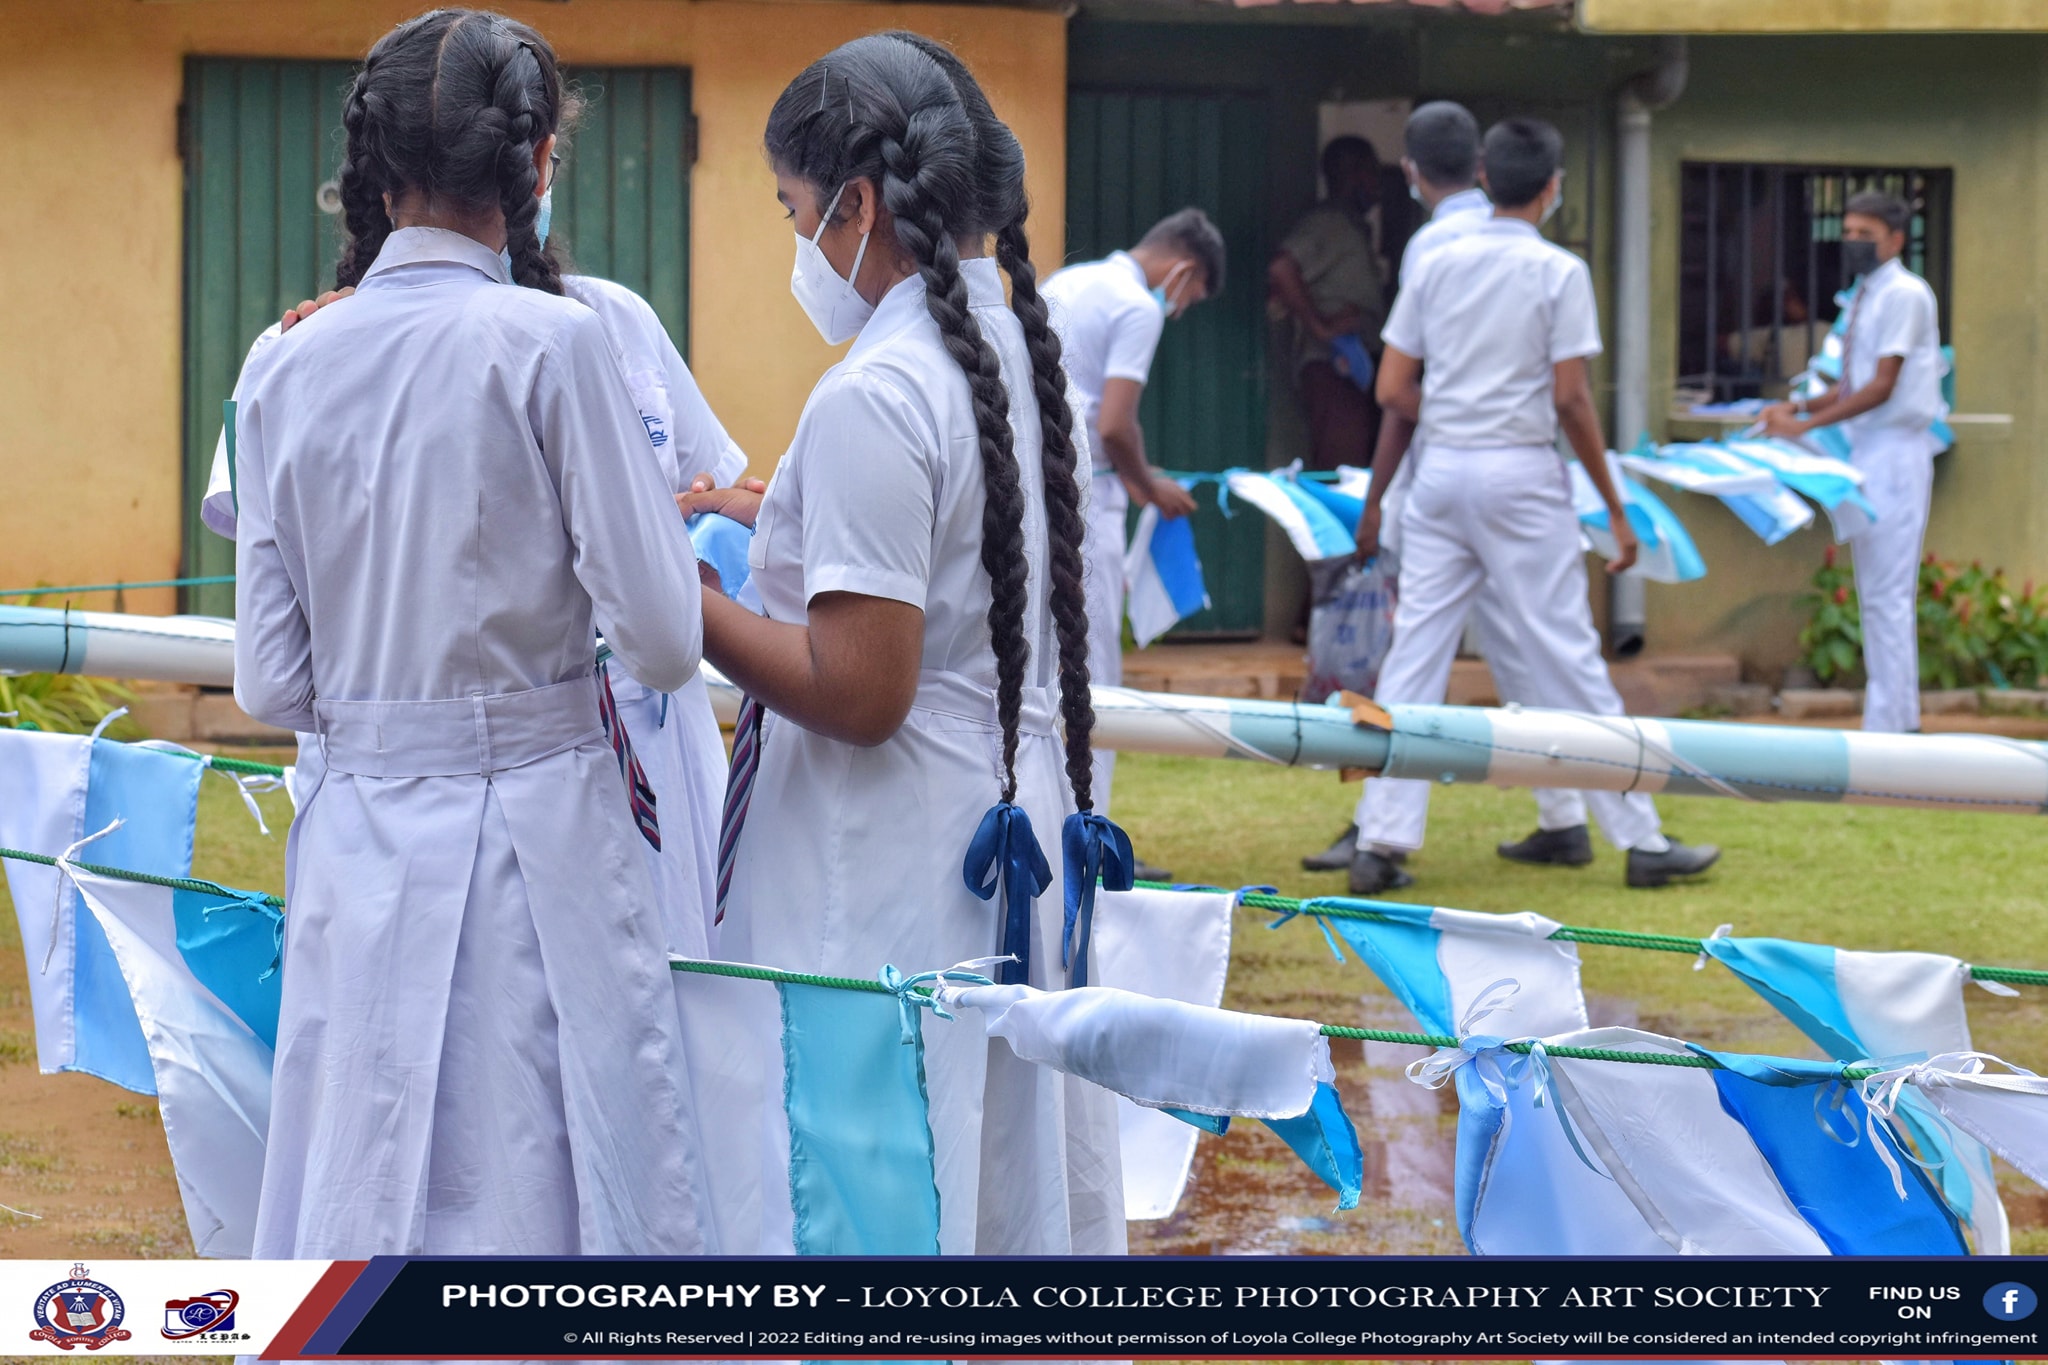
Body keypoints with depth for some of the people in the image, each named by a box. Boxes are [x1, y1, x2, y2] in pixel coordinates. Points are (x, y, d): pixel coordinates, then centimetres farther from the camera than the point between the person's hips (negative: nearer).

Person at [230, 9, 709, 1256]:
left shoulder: (289, 369, 3)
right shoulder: (550, 342, -11)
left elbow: (274, 683, 5)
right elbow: (664, 638, -11)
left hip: (359, 839, 5)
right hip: (535, 831, -5)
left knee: (362, 1213, 10)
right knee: (545, 1207, 1)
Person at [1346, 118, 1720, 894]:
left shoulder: (1439, 265, 7)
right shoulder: (1557, 272, -5)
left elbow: (1393, 391, 6)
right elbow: (1571, 399, -8)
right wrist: (1615, 508, -1)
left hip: (1441, 471, 4)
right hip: (1520, 475, -4)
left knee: (1414, 655, 4)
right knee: (1566, 657, 0)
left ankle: (1380, 843, 0)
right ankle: (1640, 839, 6)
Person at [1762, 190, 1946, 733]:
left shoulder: (1905, 295, -12)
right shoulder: (1863, 297, 15)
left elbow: (1882, 387, -16)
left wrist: (1806, 423, -17)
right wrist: (1797, 408, 3)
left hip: (1895, 453, -10)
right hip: (1864, 454, 10)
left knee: (1887, 594, -9)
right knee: (1877, 594, 12)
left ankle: (1886, 725, -8)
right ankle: (1900, 718, 17)